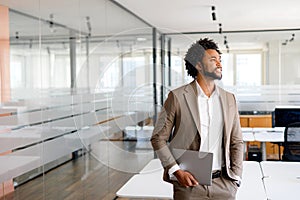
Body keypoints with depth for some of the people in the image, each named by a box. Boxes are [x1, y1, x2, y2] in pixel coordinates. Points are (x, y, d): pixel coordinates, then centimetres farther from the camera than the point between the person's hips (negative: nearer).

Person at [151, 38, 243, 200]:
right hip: (189, 183, -3)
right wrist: (177, 171, -11)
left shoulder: (229, 99, 7)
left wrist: (236, 176, 2)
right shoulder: (177, 97, -6)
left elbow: (236, 142, 11)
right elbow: (158, 138, -4)